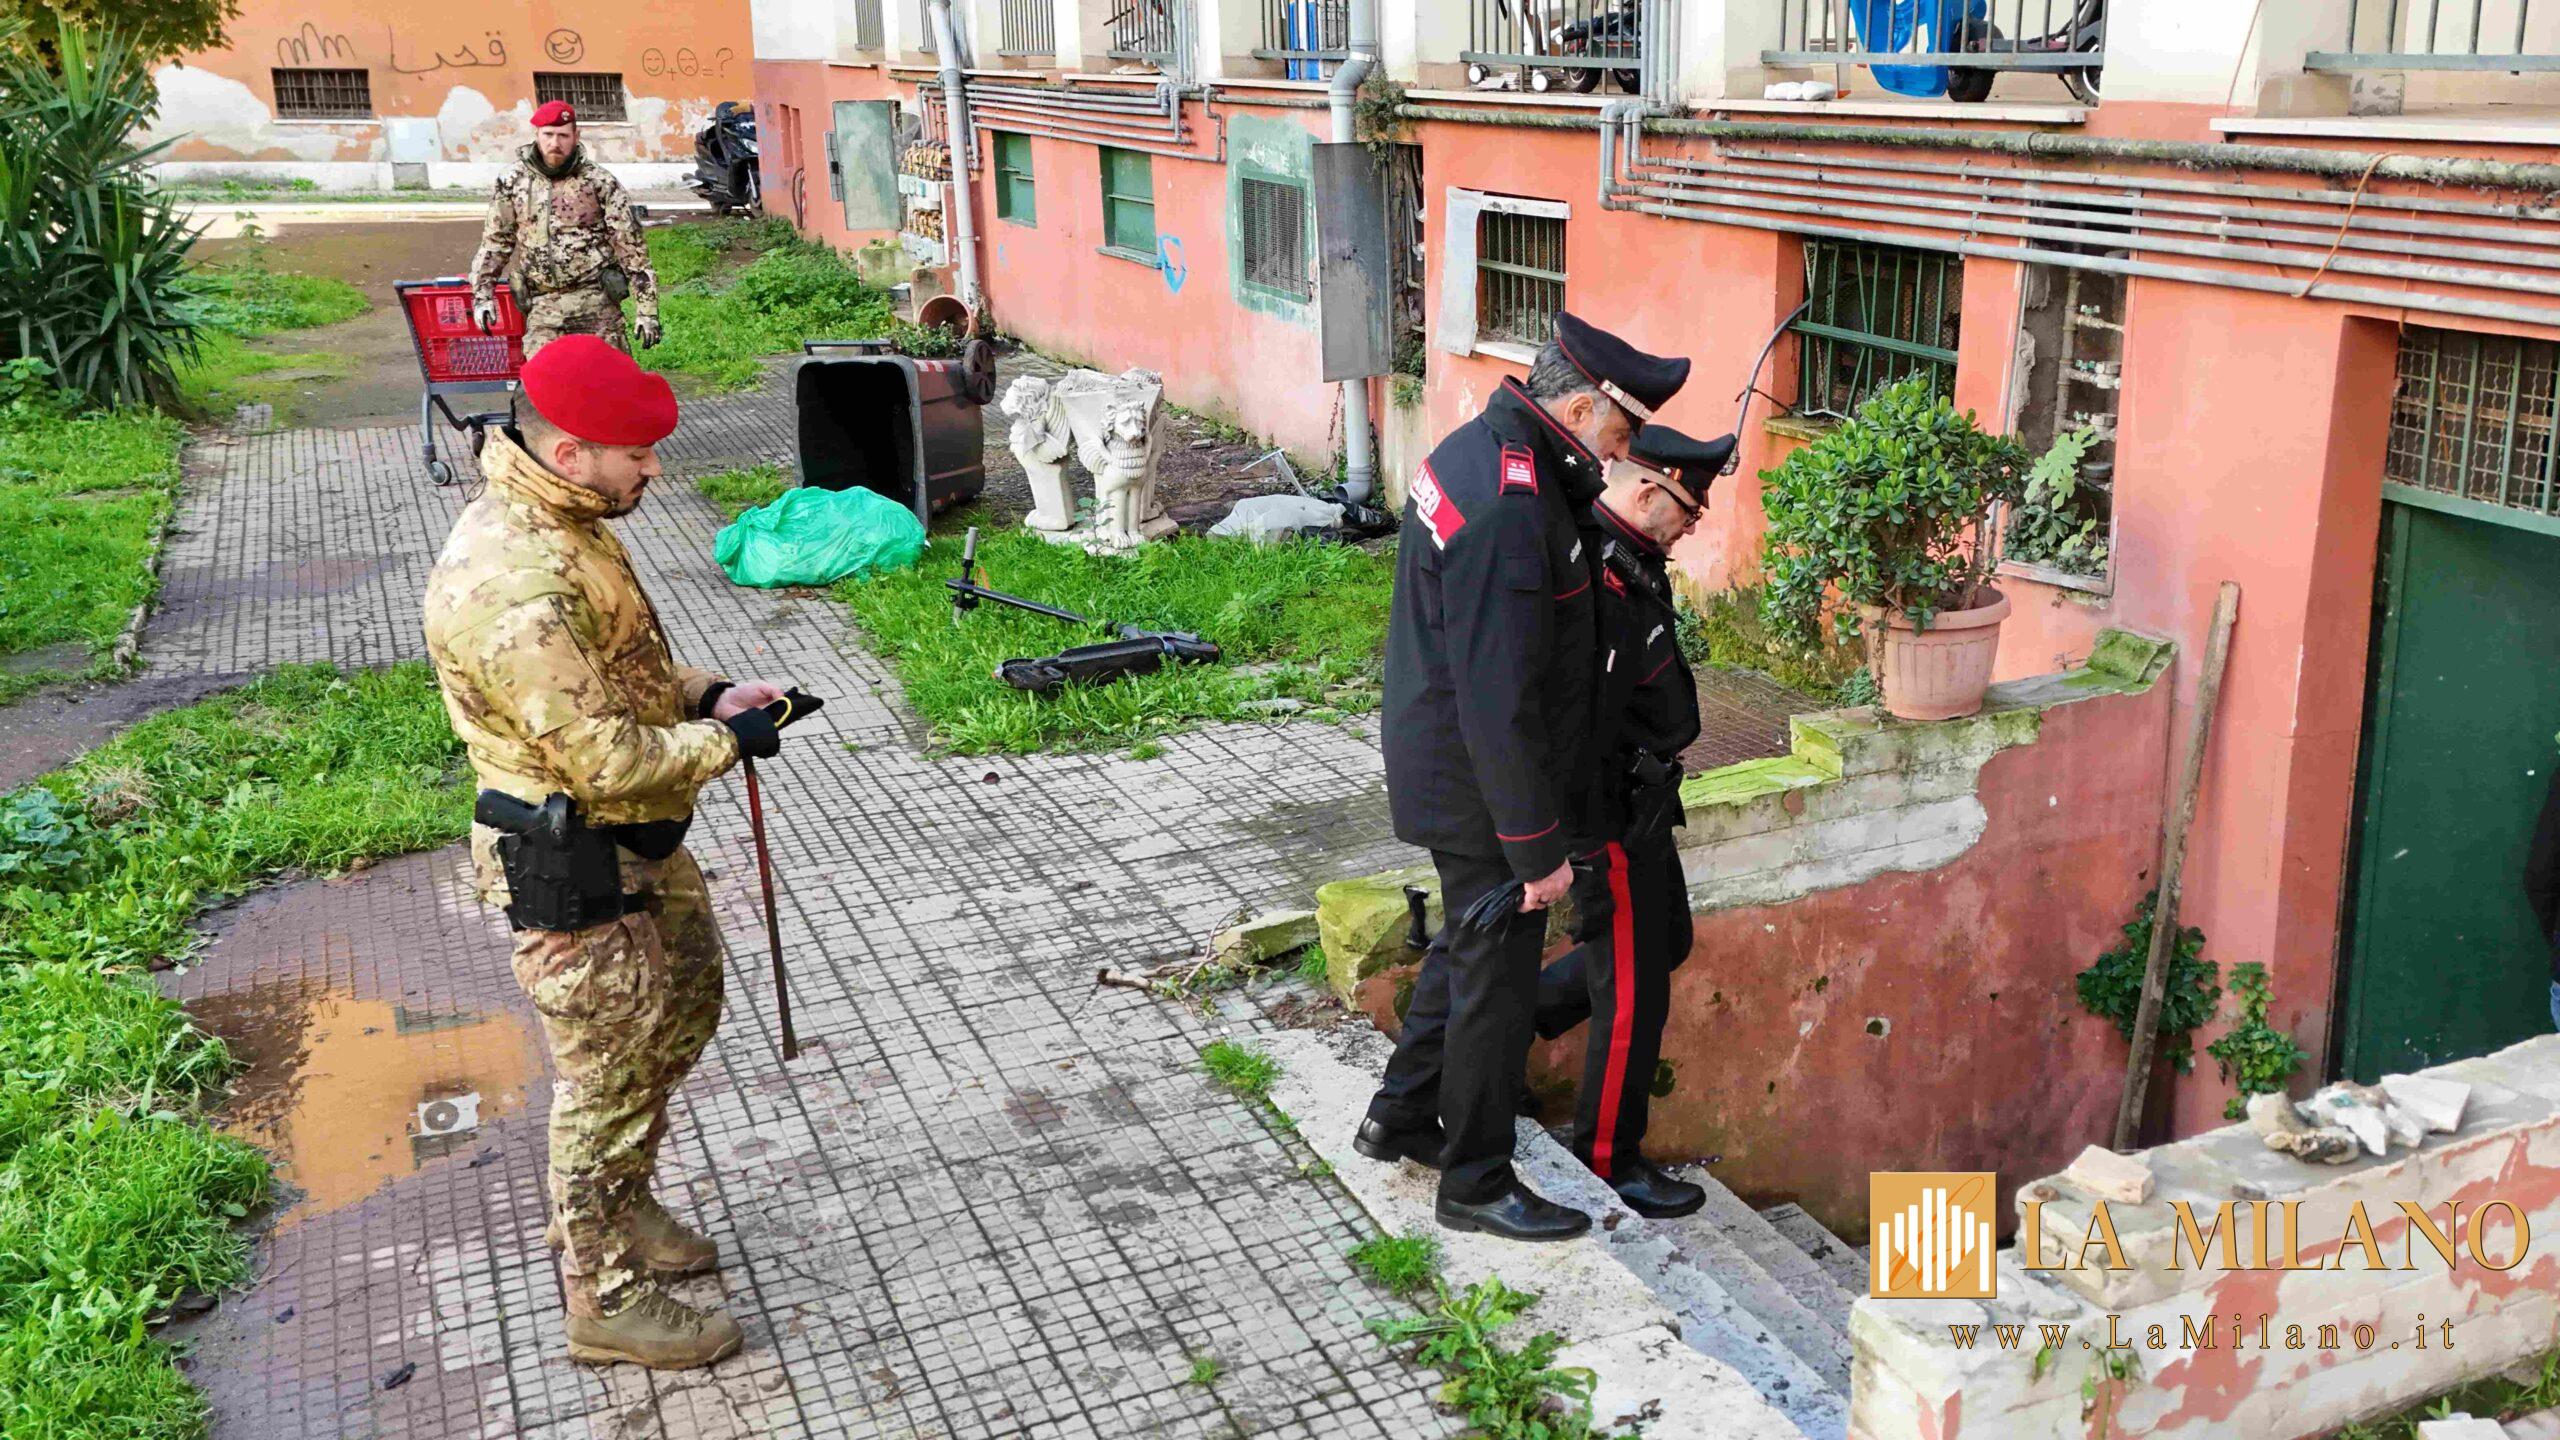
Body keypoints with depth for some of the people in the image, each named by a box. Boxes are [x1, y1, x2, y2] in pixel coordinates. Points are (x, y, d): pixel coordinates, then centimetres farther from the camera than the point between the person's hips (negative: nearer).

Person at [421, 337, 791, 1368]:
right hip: (572, 871, -10)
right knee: (611, 1077, 4)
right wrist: (725, 740, -15)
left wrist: (705, 696, 2)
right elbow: (603, 758, -29)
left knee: (683, 1013, 25)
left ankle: (623, 1208, 44)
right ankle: (604, 1298, 23)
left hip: (638, 844, 10)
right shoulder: (514, 588, -30)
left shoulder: (563, 522, 3)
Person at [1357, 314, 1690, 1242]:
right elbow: (1500, 698, -28)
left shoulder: (1475, 449, 4)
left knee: (1470, 941, 26)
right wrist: (1537, 848, -23)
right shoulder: (1508, 509, -29)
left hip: (1437, 762, 10)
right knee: (1497, 973, 5)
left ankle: (1400, 1118, 42)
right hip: (1483, 789, -10)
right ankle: (1476, 1183, 22)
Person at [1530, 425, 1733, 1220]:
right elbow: (1580, 735, -28)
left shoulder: (1623, 557, 4)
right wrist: (1590, 859, -24)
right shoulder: (1600, 585, -29)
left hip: (1641, 803, 10)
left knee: (1665, 940, 25)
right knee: (1632, 994, 4)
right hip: (1612, 821, -10)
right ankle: (1609, 1159, 22)